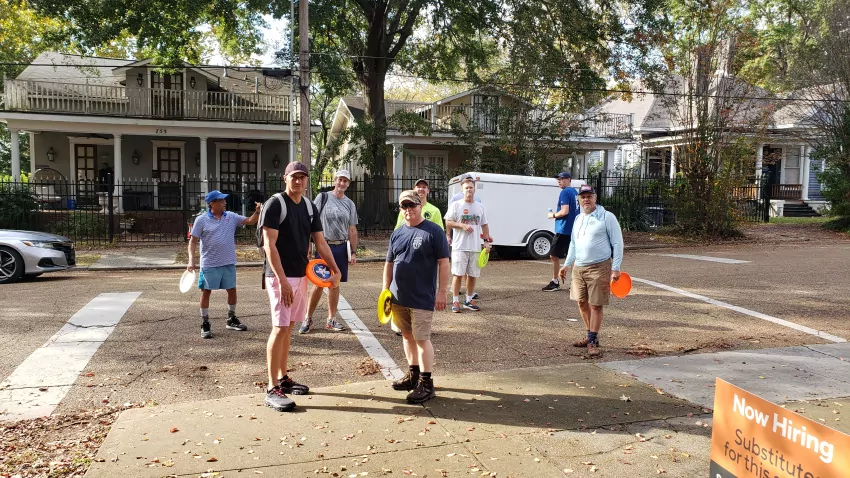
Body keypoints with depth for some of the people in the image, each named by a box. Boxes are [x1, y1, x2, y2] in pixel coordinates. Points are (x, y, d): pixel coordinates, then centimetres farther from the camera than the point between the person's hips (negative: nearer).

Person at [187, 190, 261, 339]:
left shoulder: (231, 217, 4)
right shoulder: (202, 220, -6)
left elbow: (250, 221, 0)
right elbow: (193, 241, -4)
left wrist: (258, 211, -20)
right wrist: (191, 260, -14)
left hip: (229, 263, 4)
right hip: (209, 264, -4)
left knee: (232, 290, 12)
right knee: (206, 292, 2)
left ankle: (231, 320, 28)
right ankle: (205, 324, 14)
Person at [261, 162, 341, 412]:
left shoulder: (310, 207, 11)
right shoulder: (275, 204, -11)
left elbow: (320, 242, 12)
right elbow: (269, 245, -17)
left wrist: (335, 270, 1)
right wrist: (282, 280, -23)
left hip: (301, 275, 7)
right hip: (280, 276, -7)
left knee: (288, 327, 13)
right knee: (280, 328, -9)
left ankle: (283, 378, 24)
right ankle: (272, 389, -5)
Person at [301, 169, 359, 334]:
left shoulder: (350, 204, 10)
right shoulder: (322, 198, -1)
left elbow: (352, 230, 11)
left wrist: (354, 252, 6)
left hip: (341, 248, 4)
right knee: (318, 283, -3)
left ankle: (331, 319, 18)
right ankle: (308, 319, 9)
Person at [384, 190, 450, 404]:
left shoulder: (433, 231, -7)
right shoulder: (397, 233, 10)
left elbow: (443, 263, -9)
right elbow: (389, 264, 16)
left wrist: (441, 291, -13)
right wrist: (385, 290, 11)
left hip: (422, 298, -6)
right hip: (398, 297, 6)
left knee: (421, 338, -5)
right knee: (407, 336, 16)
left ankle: (426, 384, 4)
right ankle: (414, 374, 31)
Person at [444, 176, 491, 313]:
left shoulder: (480, 206, 12)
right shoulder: (456, 205, 0)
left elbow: (484, 225, 16)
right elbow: (448, 223, -3)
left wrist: (486, 241, 7)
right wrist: (462, 225, -16)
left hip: (475, 247, 4)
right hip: (460, 246, -4)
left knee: (472, 275, 9)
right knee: (458, 274, -3)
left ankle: (469, 300, 22)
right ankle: (455, 301, 5)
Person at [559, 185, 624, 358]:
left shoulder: (607, 217, -5)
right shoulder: (579, 219, 14)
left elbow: (617, 243, -6)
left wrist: (616, 268, -12)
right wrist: (567, 264, 23)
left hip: (599, 267, -6)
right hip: (579, 268, 7)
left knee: (596, 305, -3)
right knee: (582, 303, 10)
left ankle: (592, 341, 5)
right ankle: (592, 336, 24)